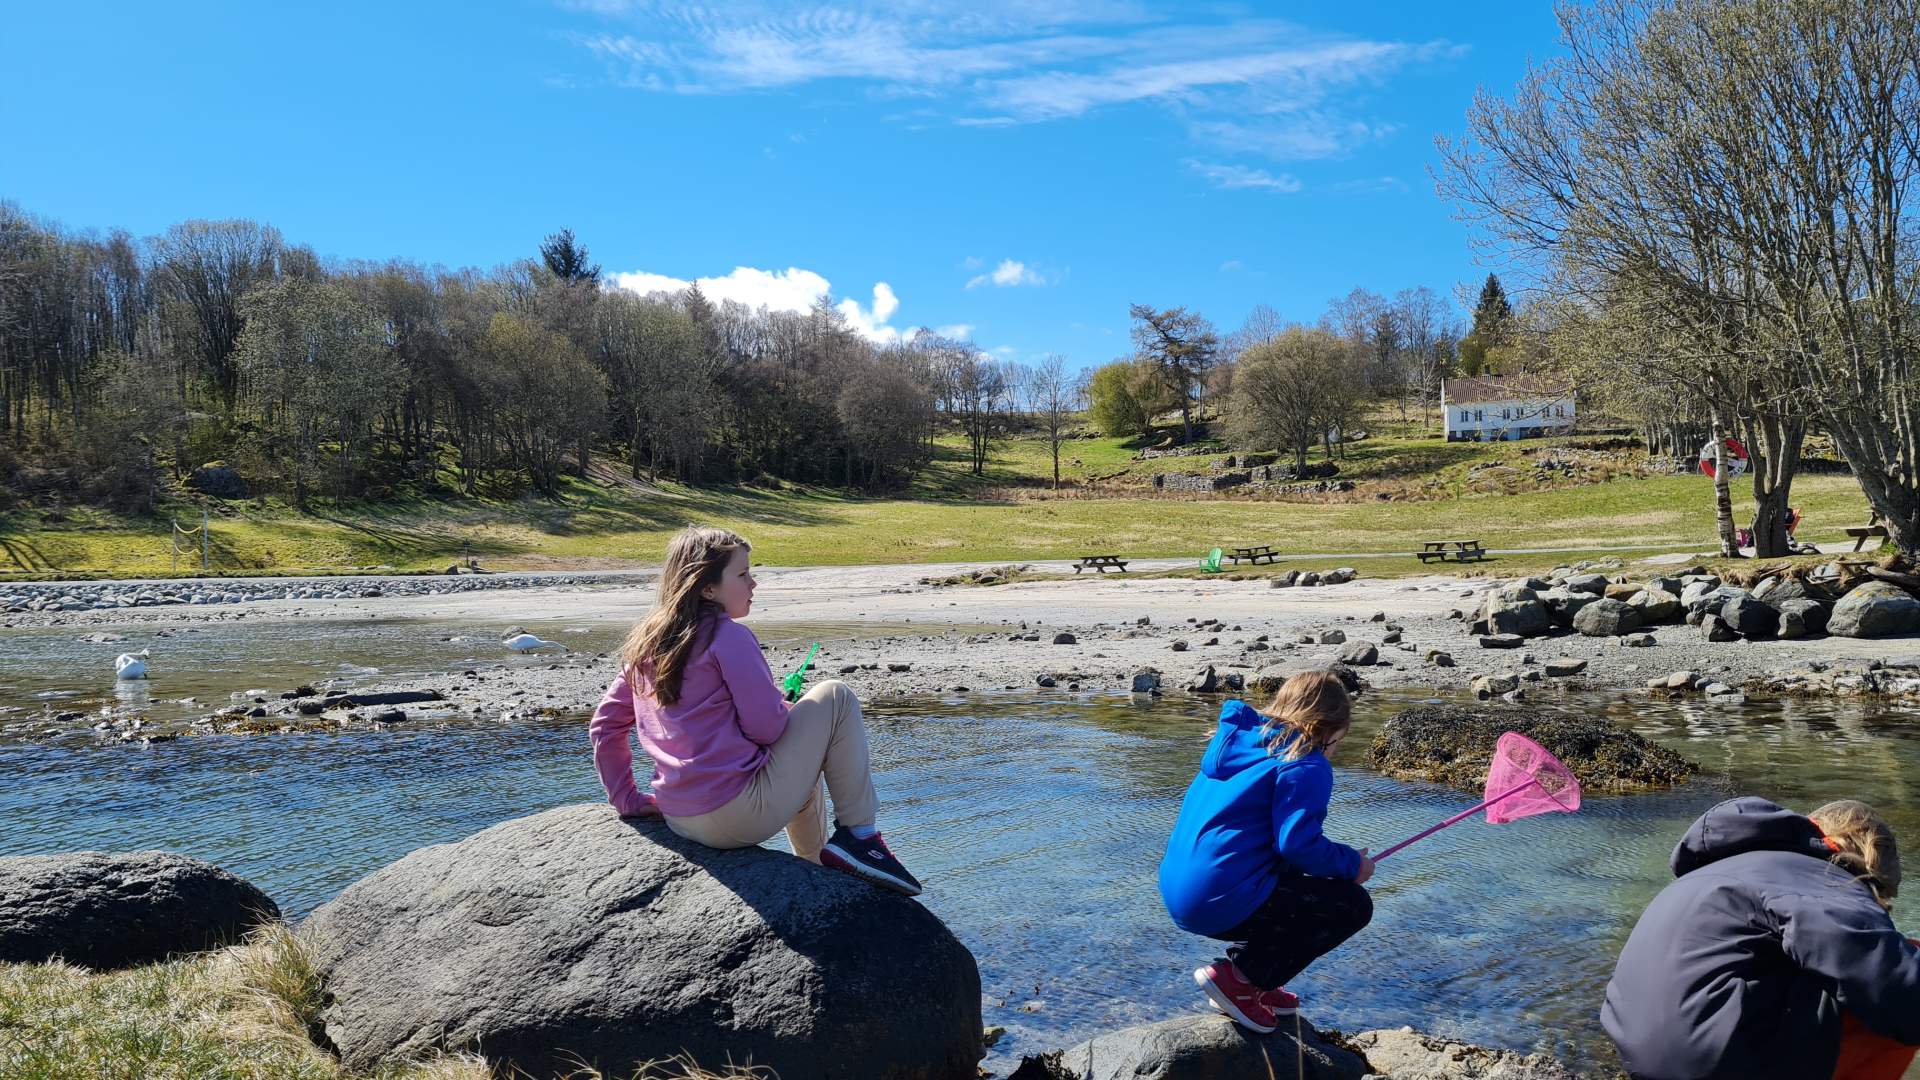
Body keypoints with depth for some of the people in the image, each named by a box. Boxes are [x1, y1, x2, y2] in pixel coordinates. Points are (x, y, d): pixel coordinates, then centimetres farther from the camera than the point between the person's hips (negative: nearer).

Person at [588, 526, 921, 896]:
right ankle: (860, 837, 0)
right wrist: (790, 709, 7)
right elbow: (767, 727, -15)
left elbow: (604, 726, 14)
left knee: (800, 762, 34)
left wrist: (628, 799, 18)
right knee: (835, 697, 2)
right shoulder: (729, 635, -12)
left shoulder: (645, 643, 10)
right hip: (740, 816, -8)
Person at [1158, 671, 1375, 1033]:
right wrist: (1352, 864, 0)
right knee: (1353, 905, 4)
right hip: (1222, 903, -9)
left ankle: (1252, 982, 16)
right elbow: (1297, 843, -19)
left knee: (1295, 884, 30)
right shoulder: (1306, 765, -9)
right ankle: (1238, 977, -2)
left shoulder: (1237, 743, 17)